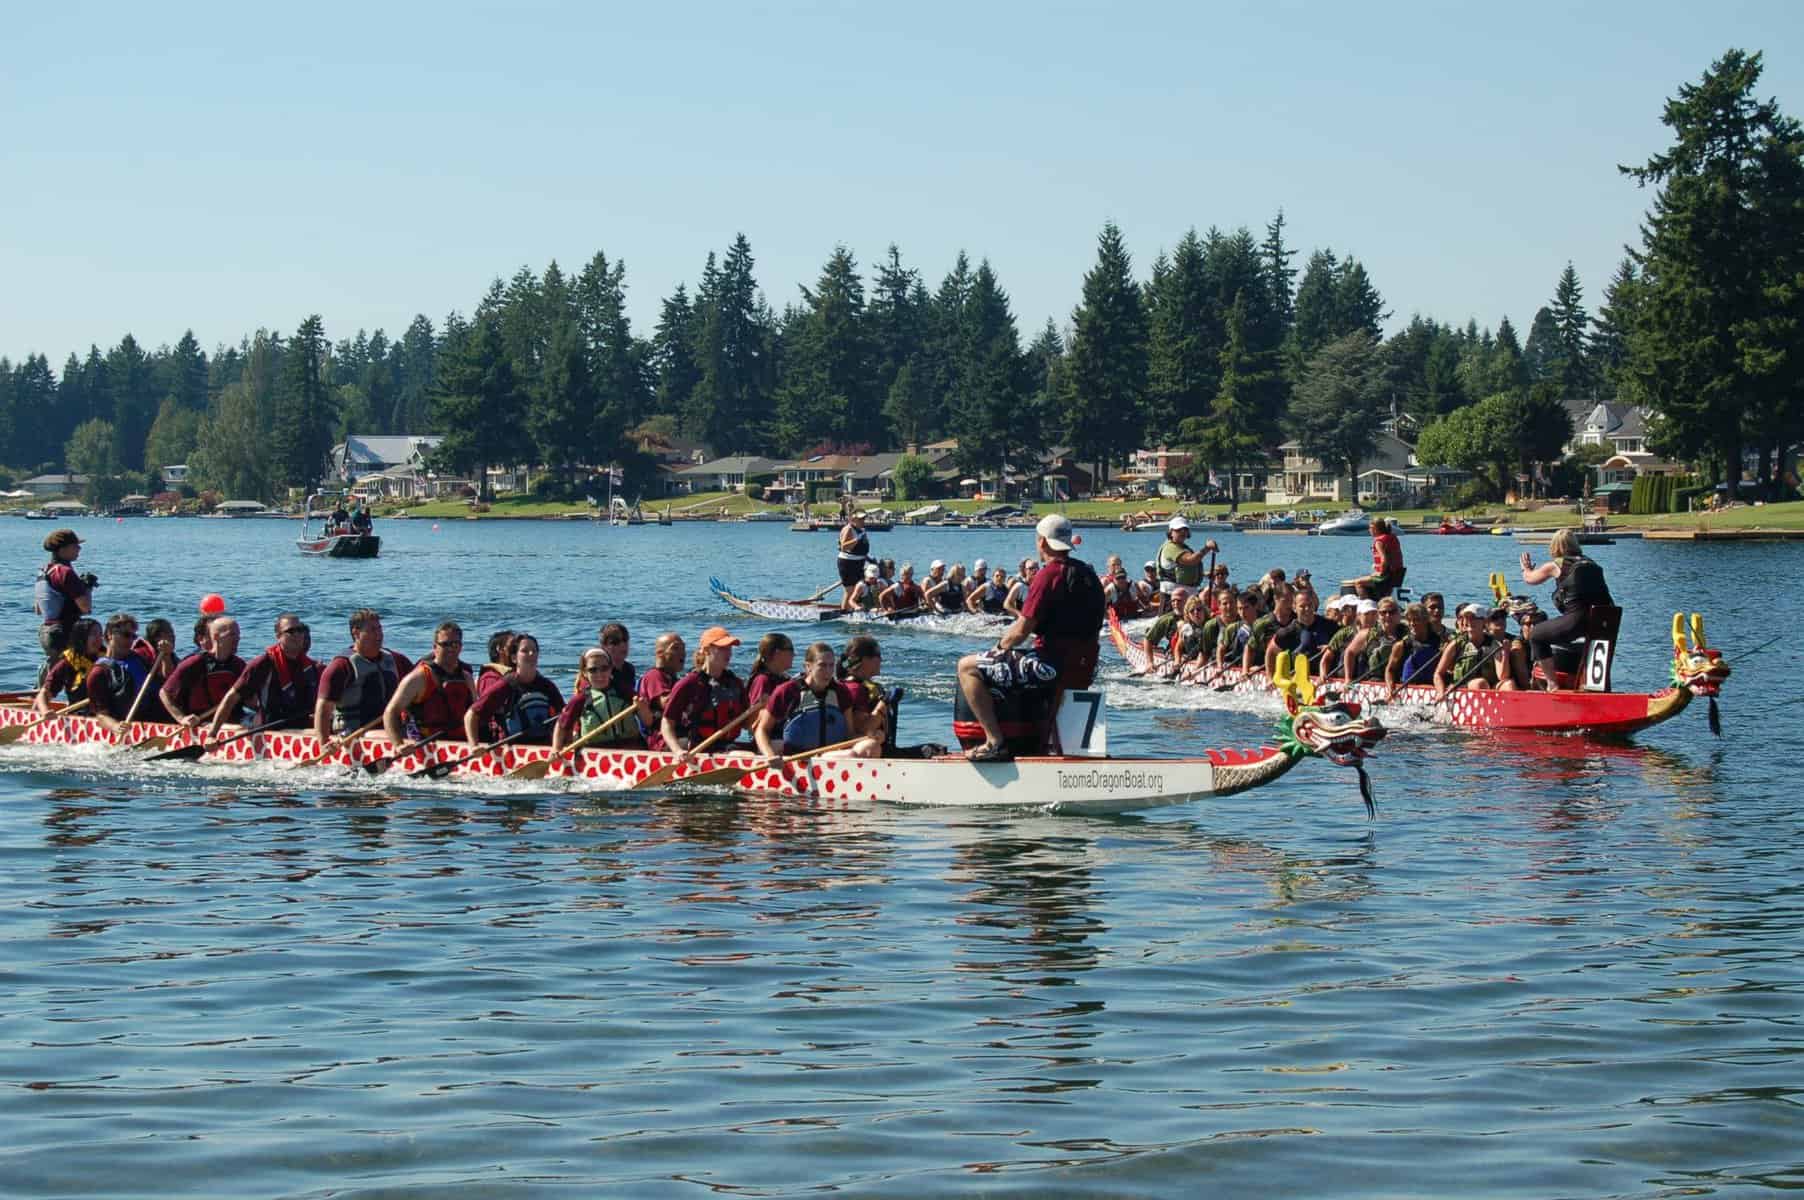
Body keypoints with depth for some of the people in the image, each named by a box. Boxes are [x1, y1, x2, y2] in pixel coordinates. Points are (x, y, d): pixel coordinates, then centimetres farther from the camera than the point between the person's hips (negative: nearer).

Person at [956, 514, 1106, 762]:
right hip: (1084, 671, 9)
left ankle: (995, 742, -11)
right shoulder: (1088, 573, 13)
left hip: (1054, 666, -9)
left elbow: (1021, 631, -15)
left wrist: (999, 646, 6)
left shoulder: (1048, 574, -13)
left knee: (967, 668, -4)